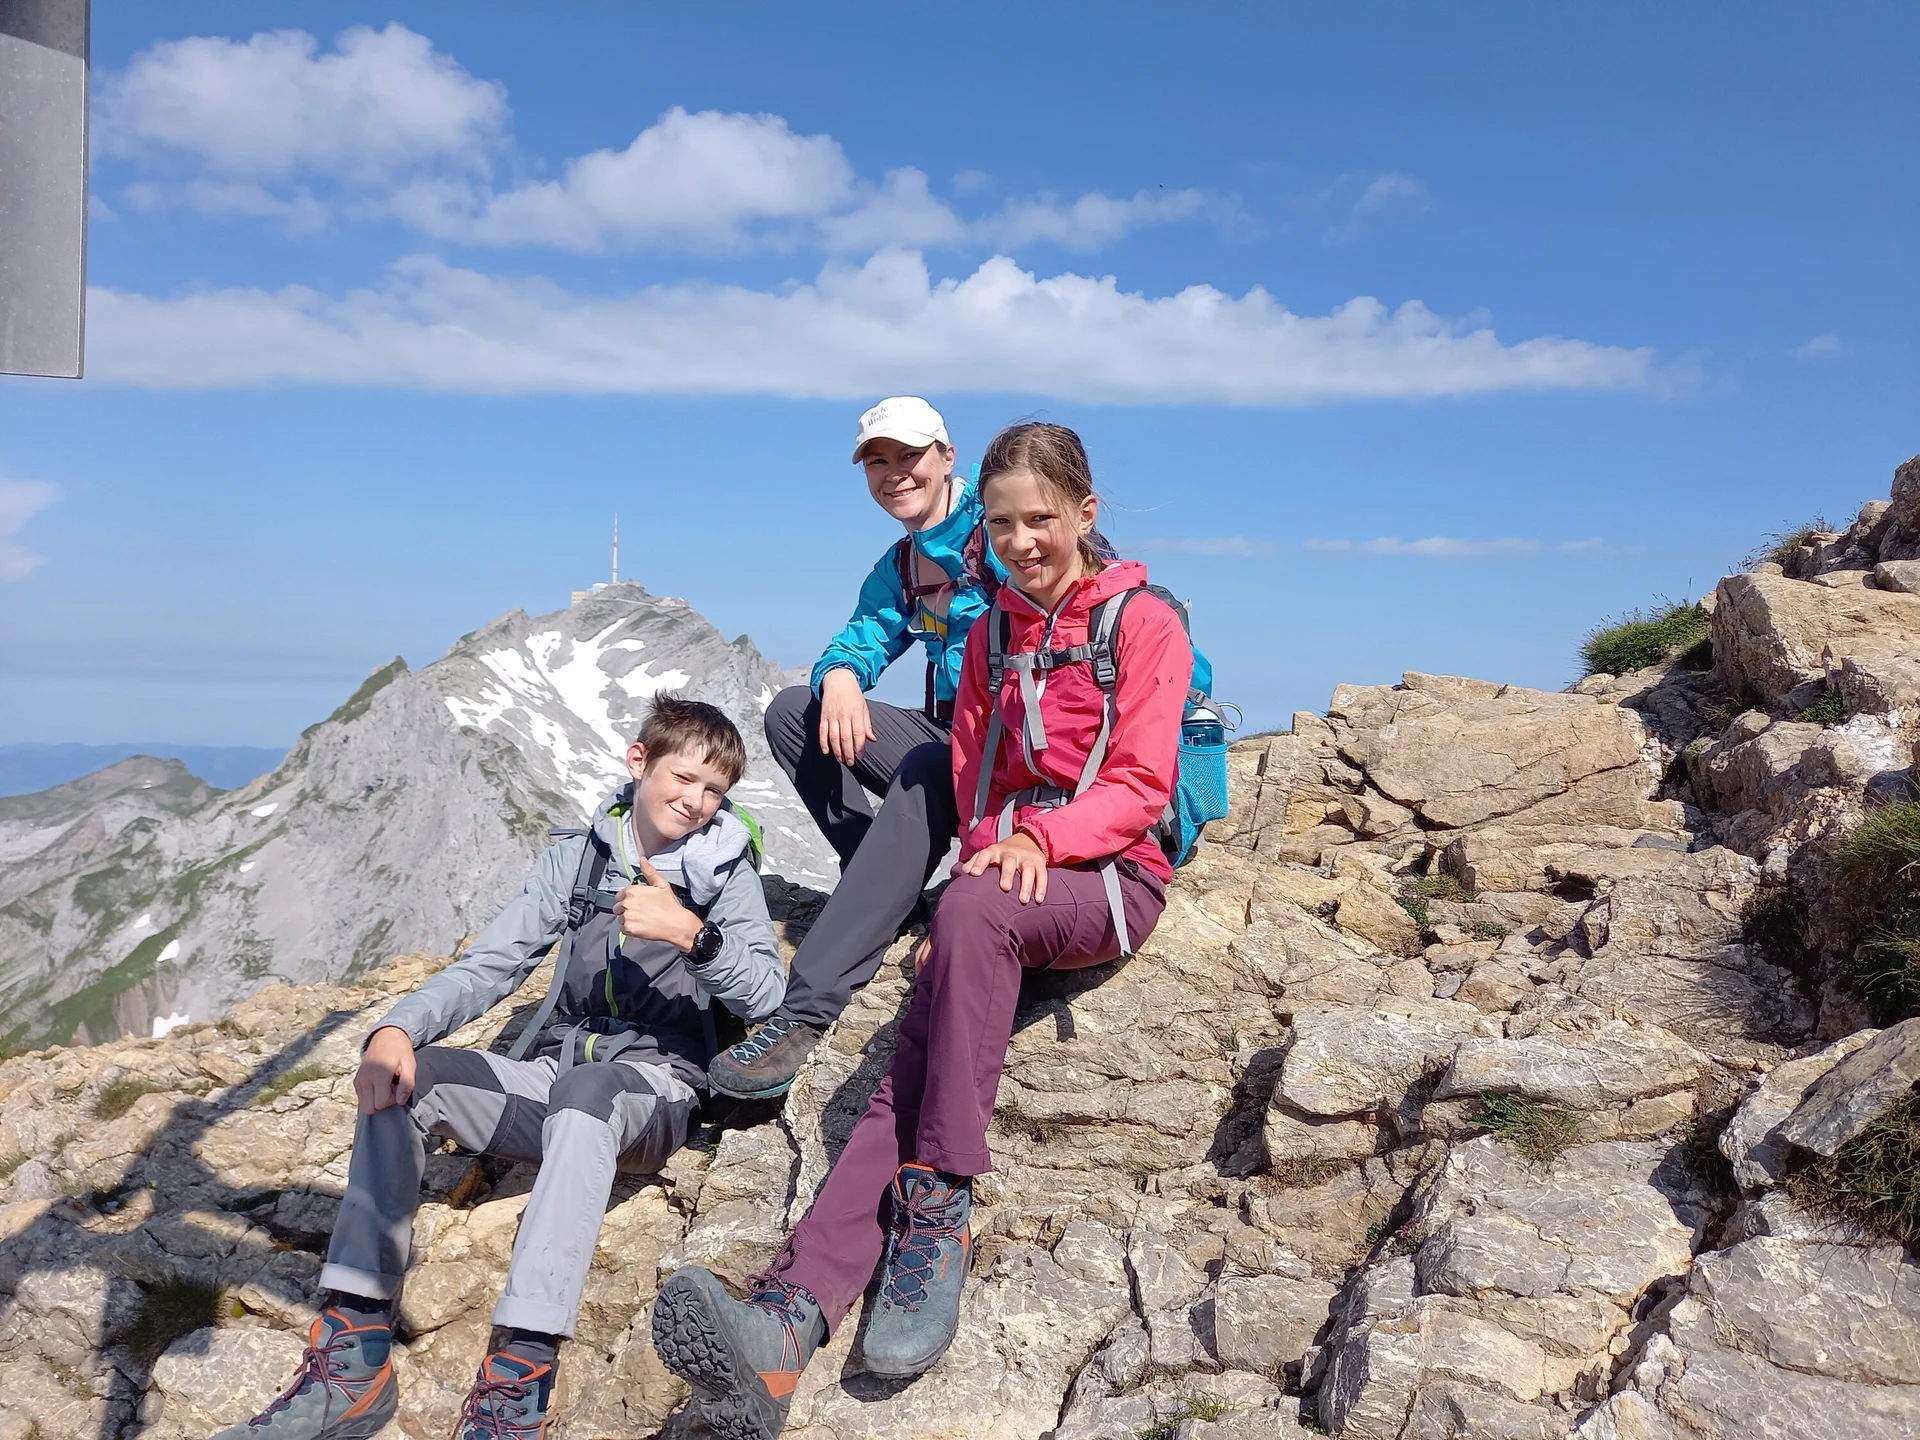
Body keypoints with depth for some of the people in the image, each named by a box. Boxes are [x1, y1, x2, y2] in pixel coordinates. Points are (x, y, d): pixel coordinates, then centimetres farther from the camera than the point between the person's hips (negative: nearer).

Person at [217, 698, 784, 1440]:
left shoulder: (725, 868, 2)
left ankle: (520, 1378, -45)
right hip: (555, 1082, 4)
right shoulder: (578, 855, 10)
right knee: (404, 1078, -19)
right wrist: (401, 1024, -16)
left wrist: (693, 934, -26)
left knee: (587, 1088, -38)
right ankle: (356, 1351, -22)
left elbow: (769, 997, -9)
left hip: (656, 1089, -4)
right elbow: (490, 964, 2)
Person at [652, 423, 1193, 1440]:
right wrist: (998, 848, 2)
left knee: (971, 912, -38)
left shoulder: (1144, 623, 2)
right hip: (1007, 873, 4)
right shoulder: (991, 636, 20)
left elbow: (1140, 785, -6)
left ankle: (937, 1212, -33)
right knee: (910, 1070, -21)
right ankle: (788, 1315, -41)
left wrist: (1043, 834, -22)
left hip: (1110, 876, -4)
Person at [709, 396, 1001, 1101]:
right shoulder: (897, 569, 18)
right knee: (794, 710, 0)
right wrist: (841, 673, -17)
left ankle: (805, 1011, -42)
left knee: (923, 775, -39)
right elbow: (862, 639, 10)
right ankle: (892, 888, -9)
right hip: (947, 739, 8)